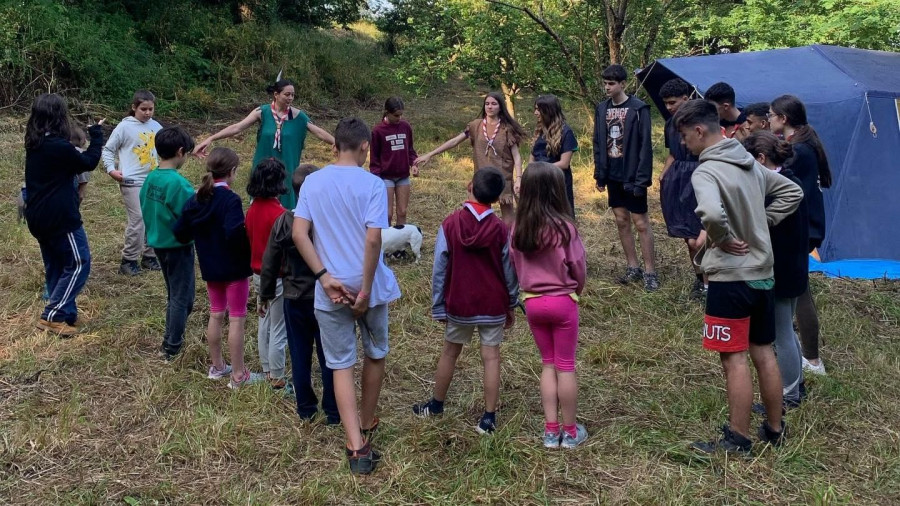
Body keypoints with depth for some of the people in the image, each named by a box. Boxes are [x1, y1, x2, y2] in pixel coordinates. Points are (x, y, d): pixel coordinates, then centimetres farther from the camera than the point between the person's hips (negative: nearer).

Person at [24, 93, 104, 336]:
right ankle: (51, 316, 0)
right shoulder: (59, 146, -20)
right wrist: (96, 134, 5)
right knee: (79, 263, 1)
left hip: (38, 216, 9)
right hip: (60, 217, -9)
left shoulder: (34, 144, 6)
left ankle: (66, 314, 23)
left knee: (55, 266, 16)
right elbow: (89, 162, -6)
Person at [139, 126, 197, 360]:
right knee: (182, 298, 6)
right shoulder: (179, 183, -23)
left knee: (174, 295, 22)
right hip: (178, 246, -8)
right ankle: (172, 348, 12)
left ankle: (170, 340, 31)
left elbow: (146, 211, 9)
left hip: (158, 243, 8)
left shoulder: (150, 179, 1)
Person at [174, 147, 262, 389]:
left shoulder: (196, 199, 3)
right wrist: (248, 230, -15)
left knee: (216, 314, 18)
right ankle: (238, 375, 6)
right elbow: (235, 233, -32)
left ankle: (217, 366, 30)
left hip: (210, 267, 7)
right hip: (234, 267, -7)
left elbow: (179, 232, 6)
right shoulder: (230, 199, -19)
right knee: (237, 318, 0)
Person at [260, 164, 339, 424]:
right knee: (328, 356, 9)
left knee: (300, 356, 14)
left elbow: (269, 264, 0)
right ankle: (333, 412, 16)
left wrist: (266, 295, 13)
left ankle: (305, 408, 24)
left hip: (294, 300, 2)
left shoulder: (283, 222, -8)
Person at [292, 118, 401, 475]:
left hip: (329, 288, 2)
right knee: (375, 355, 21)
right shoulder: (372, 184, -9)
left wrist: (325, 277, -8)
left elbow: (299, 234, -7)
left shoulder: (312, 182, 1)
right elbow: (373, 239, -18)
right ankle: (366, 426, 37)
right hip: (367, 284, -1)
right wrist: (366, 289, -13)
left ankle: (357, 447, -1)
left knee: (341, 365, 6)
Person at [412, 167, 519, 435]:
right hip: (493, 305, 0)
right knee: (491, 357, 6)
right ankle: (489, 418, 9)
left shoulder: (450, 224, -12)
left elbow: (440, 270, -8)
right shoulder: (501, 229, -10)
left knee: (450, 352, 18)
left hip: (459, 303, 1)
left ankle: (436, 404, 33)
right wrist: (511, 306, 10)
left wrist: (438, 307, 2)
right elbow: (509, 272, -3)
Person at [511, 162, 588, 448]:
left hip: (533, 302, 4)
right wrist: (575, 290, 12)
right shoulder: (564, 226, -18)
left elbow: (516, 266, 2)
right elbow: (579, 267, -8)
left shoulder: (518, 228, -7)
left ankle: (551, 430, 18)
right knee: (565, 366, 9)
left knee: (548, 364, 16)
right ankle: (570, 431, 19)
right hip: (562, 301, -3)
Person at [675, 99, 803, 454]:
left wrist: (723, 238, -17)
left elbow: (711, 213, -37)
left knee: (734, 359, 1)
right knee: (764, 353, 16)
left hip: (730, 278, -8)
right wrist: (761, 224, 11)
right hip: (762, 273, 8)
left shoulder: (705, 172, -17)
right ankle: (774, 429, 28)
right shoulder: (750, 162, 9)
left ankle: (738, 439, 10)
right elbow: (792, 192, 18)